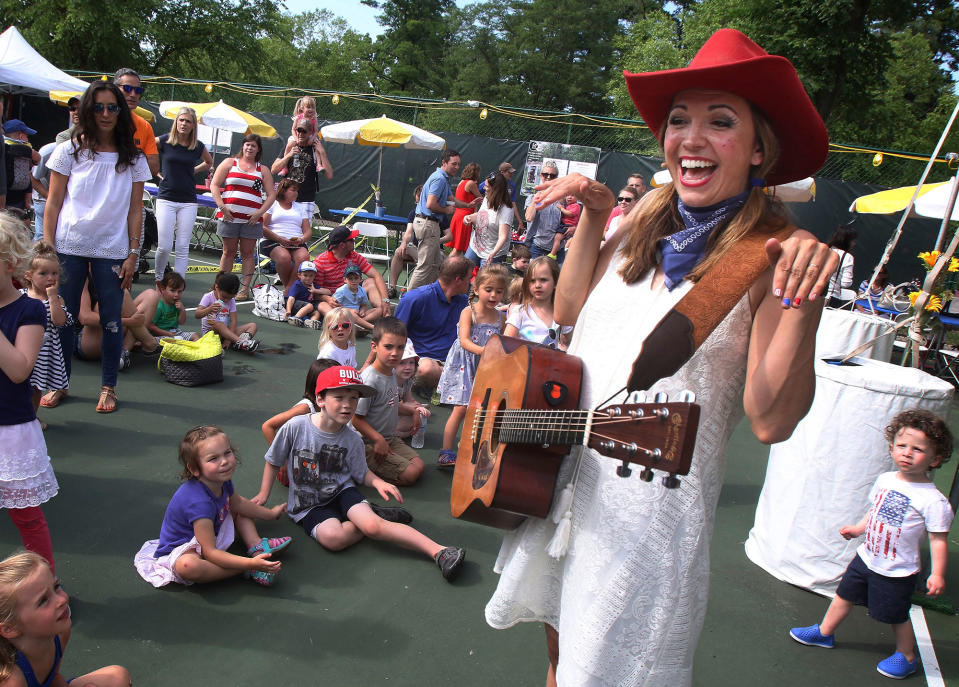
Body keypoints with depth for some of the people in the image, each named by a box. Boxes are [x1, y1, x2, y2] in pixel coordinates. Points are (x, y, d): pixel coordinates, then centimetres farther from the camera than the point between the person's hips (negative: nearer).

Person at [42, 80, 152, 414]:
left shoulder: (133, 159, 6)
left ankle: (108, 387, 15)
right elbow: (53, 204, 5)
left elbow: (135, 211, 6)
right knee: (63, 318, 5)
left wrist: (133, 253, 0)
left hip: (112, 251, 0)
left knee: (111, 321, 3)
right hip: (69, 247, 0)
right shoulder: (70, 151, 4)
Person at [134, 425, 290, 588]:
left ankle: (257, 546, -9)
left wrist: (270, 513, 22)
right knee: (188, 565, -42)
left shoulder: (222, 480, -11)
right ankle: (250, 567, -28)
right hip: (180, 550, -9)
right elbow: (209, 553, -35)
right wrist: (250, 563, -43)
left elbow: (239, 503, 15)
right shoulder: (199, 502, -37)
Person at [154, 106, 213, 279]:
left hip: (188, 202, 2)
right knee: (164, 247, -5)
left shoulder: (198, 146, 6)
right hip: (166, 199, -2)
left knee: (182, 249, -1)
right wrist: (157, 172, 8)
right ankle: (158, 278, 22)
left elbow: (209, 163, 27)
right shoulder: (164, 141, -1)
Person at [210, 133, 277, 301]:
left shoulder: (263, 170, 14)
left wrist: (260, 212, -5)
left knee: (248, 253, 1)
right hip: (229, 216, -1)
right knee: (229, 251, 3)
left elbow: (271, 194, 9)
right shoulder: (229, 163, 10)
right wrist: (222, 207, -7)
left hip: (251, 219, 1)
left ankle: (245, 288, 4)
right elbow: (214, 186, 5)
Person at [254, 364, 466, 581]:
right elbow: (274, 462, 3)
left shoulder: (352, 440, -6)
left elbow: (361, 473, 6)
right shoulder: (295, 427, -12)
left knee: (372, 525, -28)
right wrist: (263, 495, 3)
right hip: (308, 505, -1)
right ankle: (374, 515, -7)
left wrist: (377, 482, -15)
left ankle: (439, 551, -27)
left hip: (342, 491, 1)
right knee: (332, 537, -33)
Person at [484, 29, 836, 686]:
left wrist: (803, 300, -32)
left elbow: (772, 419, -20)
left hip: (652, 498, -5)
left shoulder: (775, 254, -15)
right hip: (560, 467, 6)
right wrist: (592, 222, 3)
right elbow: (571, 311, 12)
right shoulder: (649, 218, 2)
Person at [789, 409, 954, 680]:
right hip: (866, 557, 6)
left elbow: (939, 539, -18)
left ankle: (906, 657, 36)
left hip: (897, 571, -6)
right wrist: (858, 529, 16)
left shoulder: (933, 500, -22)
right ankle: (824, 633, 40)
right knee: (844, 595, 20)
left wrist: (937, 574, -21)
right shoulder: (885, 480, -4)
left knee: (897, 616, 11)